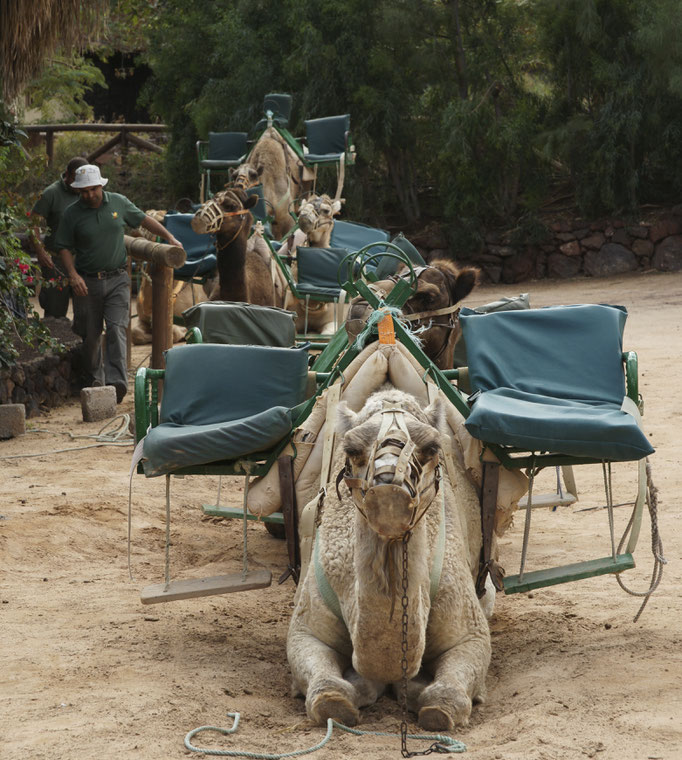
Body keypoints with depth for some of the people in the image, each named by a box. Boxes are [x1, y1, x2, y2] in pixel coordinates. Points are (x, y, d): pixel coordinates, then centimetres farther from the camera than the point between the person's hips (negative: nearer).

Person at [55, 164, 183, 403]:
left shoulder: (118, 202, 2)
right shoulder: (72, 214, -3)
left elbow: (144, 220, 15)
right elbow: (64, 247, 1)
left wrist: (170, 238, 12)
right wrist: (73, 275, -13)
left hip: (117, 279, 0)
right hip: (88, 282, 0)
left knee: (117, 329, -13)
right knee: (91, 334, 7)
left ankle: (117, 381, -23)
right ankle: (94, 379, 24)